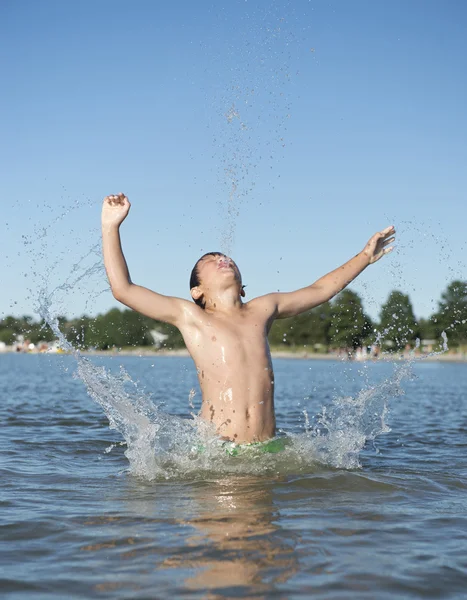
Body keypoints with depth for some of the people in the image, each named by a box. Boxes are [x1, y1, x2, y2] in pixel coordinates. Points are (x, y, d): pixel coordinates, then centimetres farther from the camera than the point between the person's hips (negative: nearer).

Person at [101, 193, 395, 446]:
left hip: (268, 449, 3)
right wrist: (111, 226, 0)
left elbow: (320, 290, 31)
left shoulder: (263, 309, 18)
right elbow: (123, 289, 3)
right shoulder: (190, 317, 8)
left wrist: (365, 256, 35)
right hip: (216, 449, -3)